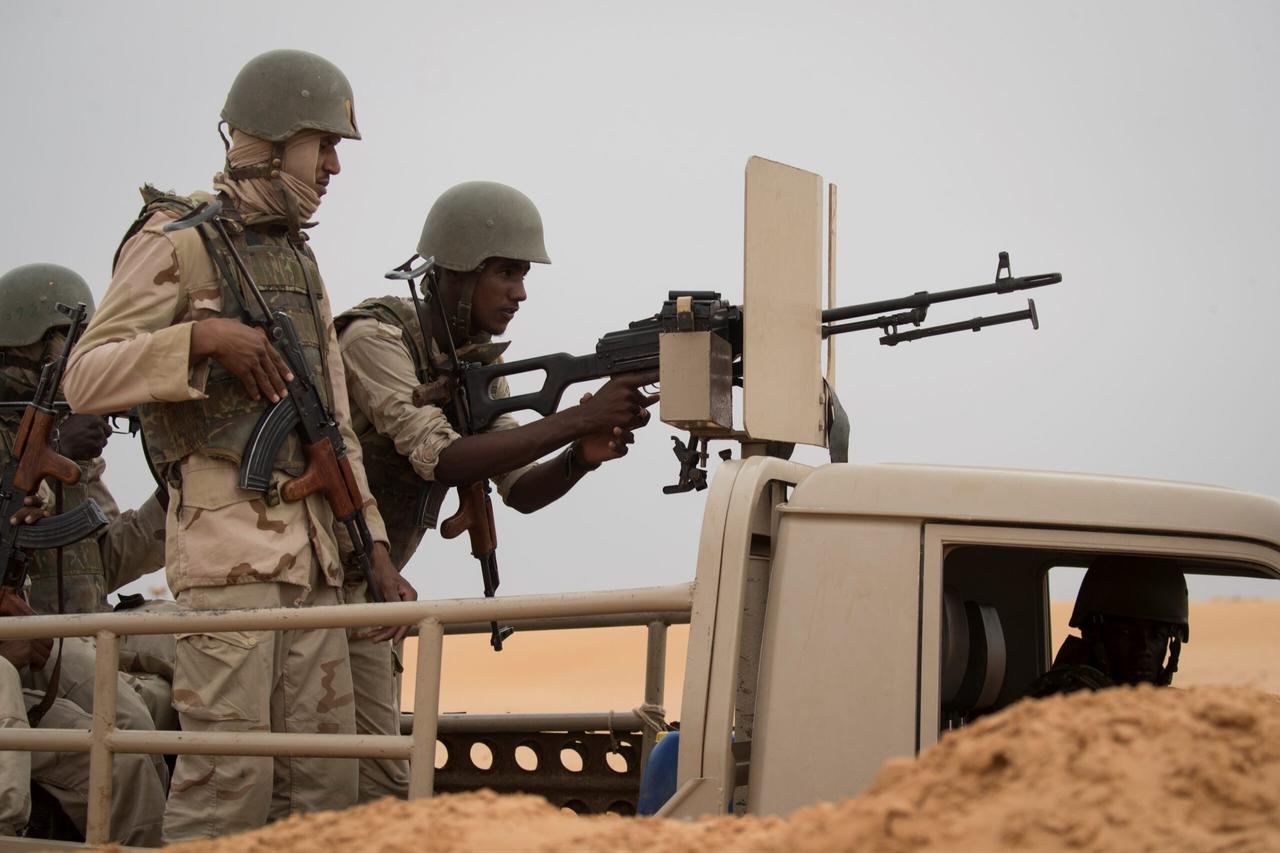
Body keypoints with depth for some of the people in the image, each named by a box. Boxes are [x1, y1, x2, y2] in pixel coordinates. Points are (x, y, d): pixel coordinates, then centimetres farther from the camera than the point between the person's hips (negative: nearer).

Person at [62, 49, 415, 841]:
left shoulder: (300, 262, 20)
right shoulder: (176, 239, -2)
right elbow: (86, 377, -9)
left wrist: (377, 553, 15)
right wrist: (205, 337, -20)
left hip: (312, 547, 7)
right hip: (228, 539, -7)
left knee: (325, 776, 5)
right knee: (228, 774, -10)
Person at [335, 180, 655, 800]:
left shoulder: (479, 361, 4)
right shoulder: (377, 338, -21)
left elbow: (519, 489, 0)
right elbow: (438, 459, -34)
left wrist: (584, 456, -23)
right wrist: (580, 418, -38)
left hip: (364, 586, 8)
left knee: (380, 767, 10)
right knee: (381, 774, -12)